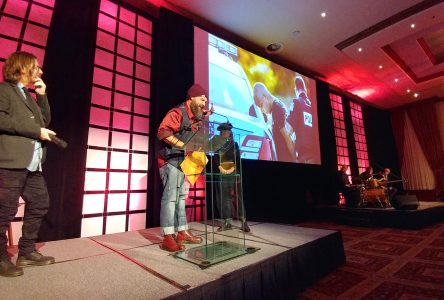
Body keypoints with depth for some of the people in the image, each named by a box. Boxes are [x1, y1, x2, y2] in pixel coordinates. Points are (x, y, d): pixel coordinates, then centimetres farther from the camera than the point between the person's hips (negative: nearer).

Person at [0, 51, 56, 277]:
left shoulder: (28, 95, 24)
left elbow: (45, 120, 18)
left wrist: (42, 95, 12)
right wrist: (37, 131, -15)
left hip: (33, 163, 8)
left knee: (40, 204, 10)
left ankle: (27, 251, 21)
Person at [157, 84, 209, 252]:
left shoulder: (193, 117, 18)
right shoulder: (178, 112, -11)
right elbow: (163, 131, -22)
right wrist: (183, 145, -26)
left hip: (183, 161, 10)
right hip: (171, 160, -10)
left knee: (181, 197, 10)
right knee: (170, 197, -9)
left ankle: (182, 232, 18)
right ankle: (168, 238, -4)